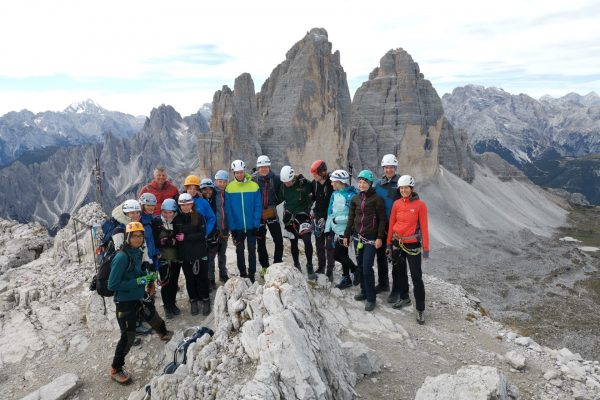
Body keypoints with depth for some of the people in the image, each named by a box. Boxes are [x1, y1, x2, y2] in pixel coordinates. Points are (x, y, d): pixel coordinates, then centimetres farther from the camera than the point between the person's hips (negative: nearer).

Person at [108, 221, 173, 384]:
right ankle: (115, 370, 18)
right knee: (128, 336, -1)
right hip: (125, 302, -8)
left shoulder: (137, 252, -1)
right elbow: (112, 285, -25)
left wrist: (147, 276, -3)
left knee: (152, 315, 28)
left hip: (138, 298, 8)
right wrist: (137, 281, -26)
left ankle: (164, 334, 58)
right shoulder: (122, 257, -25)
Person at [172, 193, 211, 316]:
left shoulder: (199, 217, -6)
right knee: (189, 279, 10)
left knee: (202, 277, 4)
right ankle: (193, 300, 25)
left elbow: (202, 234, -12)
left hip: (200, 253, -2)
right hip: (185, 255, 2)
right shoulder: (176, 219, 1)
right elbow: (175, 235, 5)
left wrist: (185, 237, -15)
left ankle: (205, 300, 20)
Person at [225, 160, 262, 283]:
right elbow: (228, 209, -3)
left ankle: (251, 274, 21)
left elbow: (258, 207, -5)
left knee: (252, 250, 8)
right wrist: (232, 227, -7)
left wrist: (256, 224, -11)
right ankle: (242, 273, 28)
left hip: (251, 226, -1)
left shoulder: (254, 186, -7)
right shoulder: (229, 188, -4)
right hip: (237, 227, 1)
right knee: (239, 251, 13)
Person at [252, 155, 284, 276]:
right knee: (261, 242, 10)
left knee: (279, 240, -1)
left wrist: (274, 204, -1)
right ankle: (264, 266, 25)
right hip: (258, 215, 0)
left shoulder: (275, 178, -3)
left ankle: (277, 264, 17)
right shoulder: (253, 179, -7)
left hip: (272, 214, 1)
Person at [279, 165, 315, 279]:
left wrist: (308, 208, -6)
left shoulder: (304, 183, -15)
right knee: (293, 242, 11)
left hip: (302, 215, -4)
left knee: (307, 240, -15)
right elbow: (280, 198, 13)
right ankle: (296, 266, 26)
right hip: (289, 216, 4)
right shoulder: (283, 185, -2)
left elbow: (311, 197, -4)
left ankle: (309, 266, -2)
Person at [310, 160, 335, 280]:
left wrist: (325, 218, -15)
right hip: (318, 217, 6)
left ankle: (330, 270, 9)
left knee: (329, 245, -1)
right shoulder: (314, 183, 3)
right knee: (319, 244, 13)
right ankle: (321, 267, 27)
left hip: (329, 218, -6)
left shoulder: (332, 183, -16)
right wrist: (314, 210, 10)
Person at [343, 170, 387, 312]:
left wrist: (380, 237, -12)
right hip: (358, 237, 6)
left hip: (371, 239, -5)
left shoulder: (376, 199, -7)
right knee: (360, 265, 12)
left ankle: (371, 298, 0)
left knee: (367, 267, -10)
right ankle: (364, 291, 27)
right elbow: (351, 218, 14)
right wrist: (346, 235, 13)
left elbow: (382, 220, -7)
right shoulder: (355, 199, 9)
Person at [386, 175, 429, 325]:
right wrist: (389, 243, 9)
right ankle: (404, 298, 37)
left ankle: (420, 310, 5)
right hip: (397, 243, 4)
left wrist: (426, 248, -9)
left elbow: (424, 226, -8)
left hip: (412, 244, -4)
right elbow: (391, 224, 8)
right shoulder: (396, 204, 2)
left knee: (416, 277, -4)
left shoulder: (420, 205, -9)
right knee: (400, 273, 18)